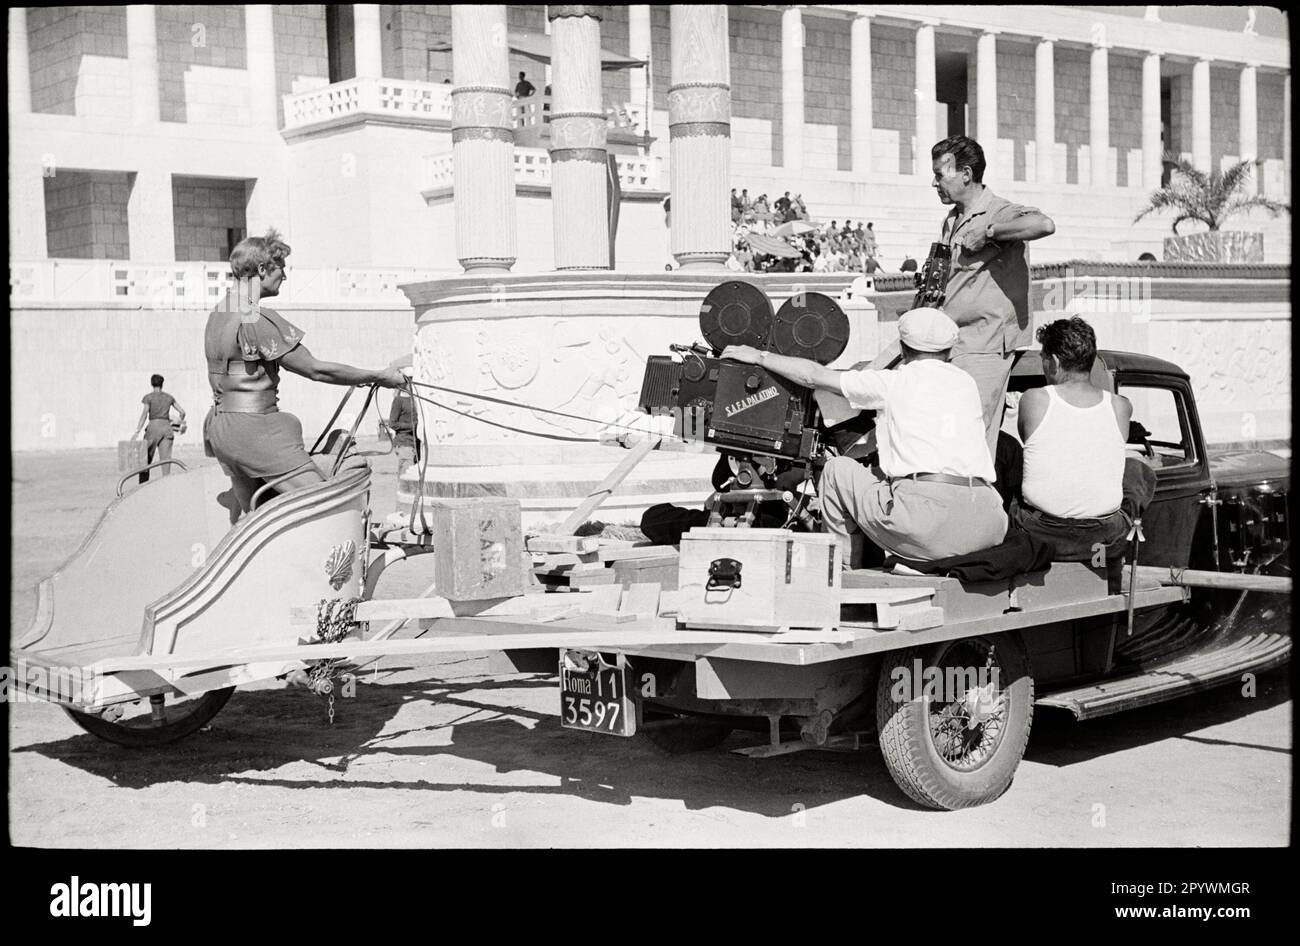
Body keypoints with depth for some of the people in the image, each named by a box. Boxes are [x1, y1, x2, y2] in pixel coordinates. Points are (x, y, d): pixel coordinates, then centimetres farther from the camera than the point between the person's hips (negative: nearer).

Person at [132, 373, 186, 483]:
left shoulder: (148, 397, 0)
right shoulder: (169, 397, 11)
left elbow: (144, 414, -11)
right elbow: (182, 411, 14)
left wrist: (137, 432, -14)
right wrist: (181, 422, 33)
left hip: (153, 427, -3)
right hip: (166, 428, 3)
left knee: (146, 459, 8)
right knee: (165, 458, -2)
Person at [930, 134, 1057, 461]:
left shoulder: (1000, 213, -10)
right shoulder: (952, 220, 18)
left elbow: (1044, 225, -31)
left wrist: (988, 231, -24)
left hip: (984, 350, -9)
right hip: (949, 347, 9)